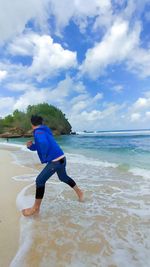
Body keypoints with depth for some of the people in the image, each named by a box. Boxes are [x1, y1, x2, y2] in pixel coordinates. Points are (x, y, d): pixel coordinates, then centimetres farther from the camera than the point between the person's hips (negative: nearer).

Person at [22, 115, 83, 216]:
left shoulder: (38, 132, -13)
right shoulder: (43, 131, 16)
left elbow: (43, 144, -34)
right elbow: (37, 146, 24)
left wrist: (44, 158, -19)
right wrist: (30, 145, 3)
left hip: (55, 161, -10)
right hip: (61, 158, 10)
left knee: (40, 180, -2)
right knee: (63, 177, 29)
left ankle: (35, 208, 11)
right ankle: (79, 192, 47)